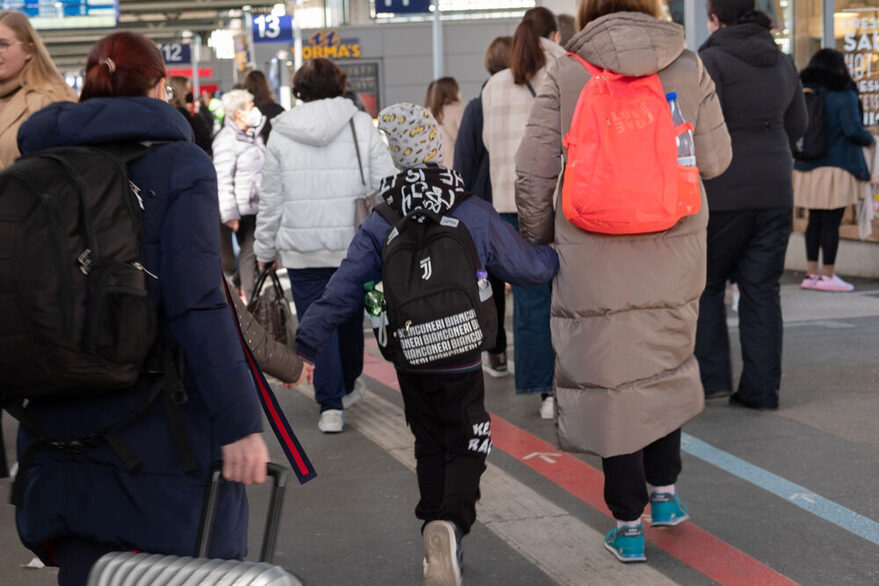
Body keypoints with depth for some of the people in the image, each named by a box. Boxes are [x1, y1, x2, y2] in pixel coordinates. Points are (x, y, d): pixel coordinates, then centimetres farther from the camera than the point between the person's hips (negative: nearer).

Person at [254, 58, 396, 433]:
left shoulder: (281, 135, 0)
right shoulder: (362, 126, 0)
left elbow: (270, 200, 4)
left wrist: (265, 250, 13)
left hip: (303, 248, -1)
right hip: (354, 243, 1)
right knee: (349, 315, 20)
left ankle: (331, 406, -1)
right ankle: (348, 384, 38)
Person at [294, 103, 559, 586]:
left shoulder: (377, 227, -5)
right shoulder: (476, 215, -6)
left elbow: (342, 293, -10)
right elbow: (528, 266, 5)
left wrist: (303, 347, -6)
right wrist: (558, 256, 26)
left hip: (409, 363, 2)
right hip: (461, 364, -2)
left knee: (429, 447, 21)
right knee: (466, 450, 8)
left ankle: (437, 542, 22)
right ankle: (451, 524, -20)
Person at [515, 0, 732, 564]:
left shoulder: (567, 75, -4)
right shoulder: (689, 68, -1)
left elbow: (533, 173, -4)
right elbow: (715, 160, 5)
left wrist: (536, 241, 10)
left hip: (594, 261, -2)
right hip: (673, 260, 2)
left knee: (611, 378, 5)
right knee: (665, 366, 23)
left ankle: (628, 522, 10)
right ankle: (665, 490, 28)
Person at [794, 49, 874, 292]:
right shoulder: (843, 94, -10)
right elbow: (853, 130, -13)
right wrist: (869, 139, 6)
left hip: (807, 167, 6)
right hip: (836, 167, -6)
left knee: (815, 220, 12)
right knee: (831, 222, -3)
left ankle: (811, 273, 14)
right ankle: (827, 276, -1)